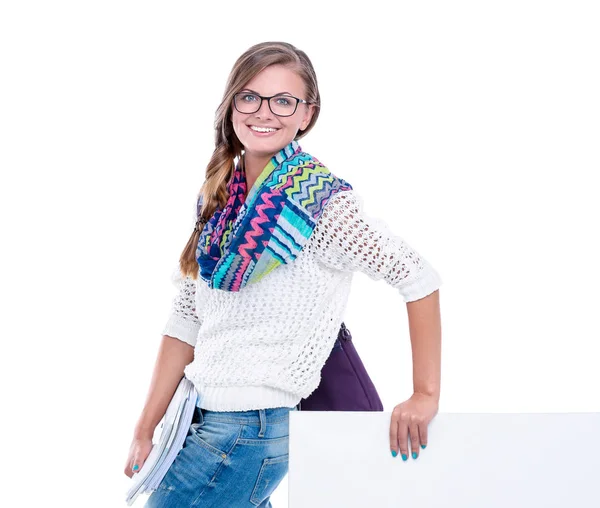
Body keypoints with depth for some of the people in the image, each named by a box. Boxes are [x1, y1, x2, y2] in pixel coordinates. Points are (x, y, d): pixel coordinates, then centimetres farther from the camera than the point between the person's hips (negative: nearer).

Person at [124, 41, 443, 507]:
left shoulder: (322, 201, -13)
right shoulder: (218, 200, 7)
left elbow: (419, 279, -14)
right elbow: (187, 320, 9)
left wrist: (426, 397, -14)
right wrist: (145, 431, 8)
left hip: (247, 430, -7)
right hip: (203, 416, 7)